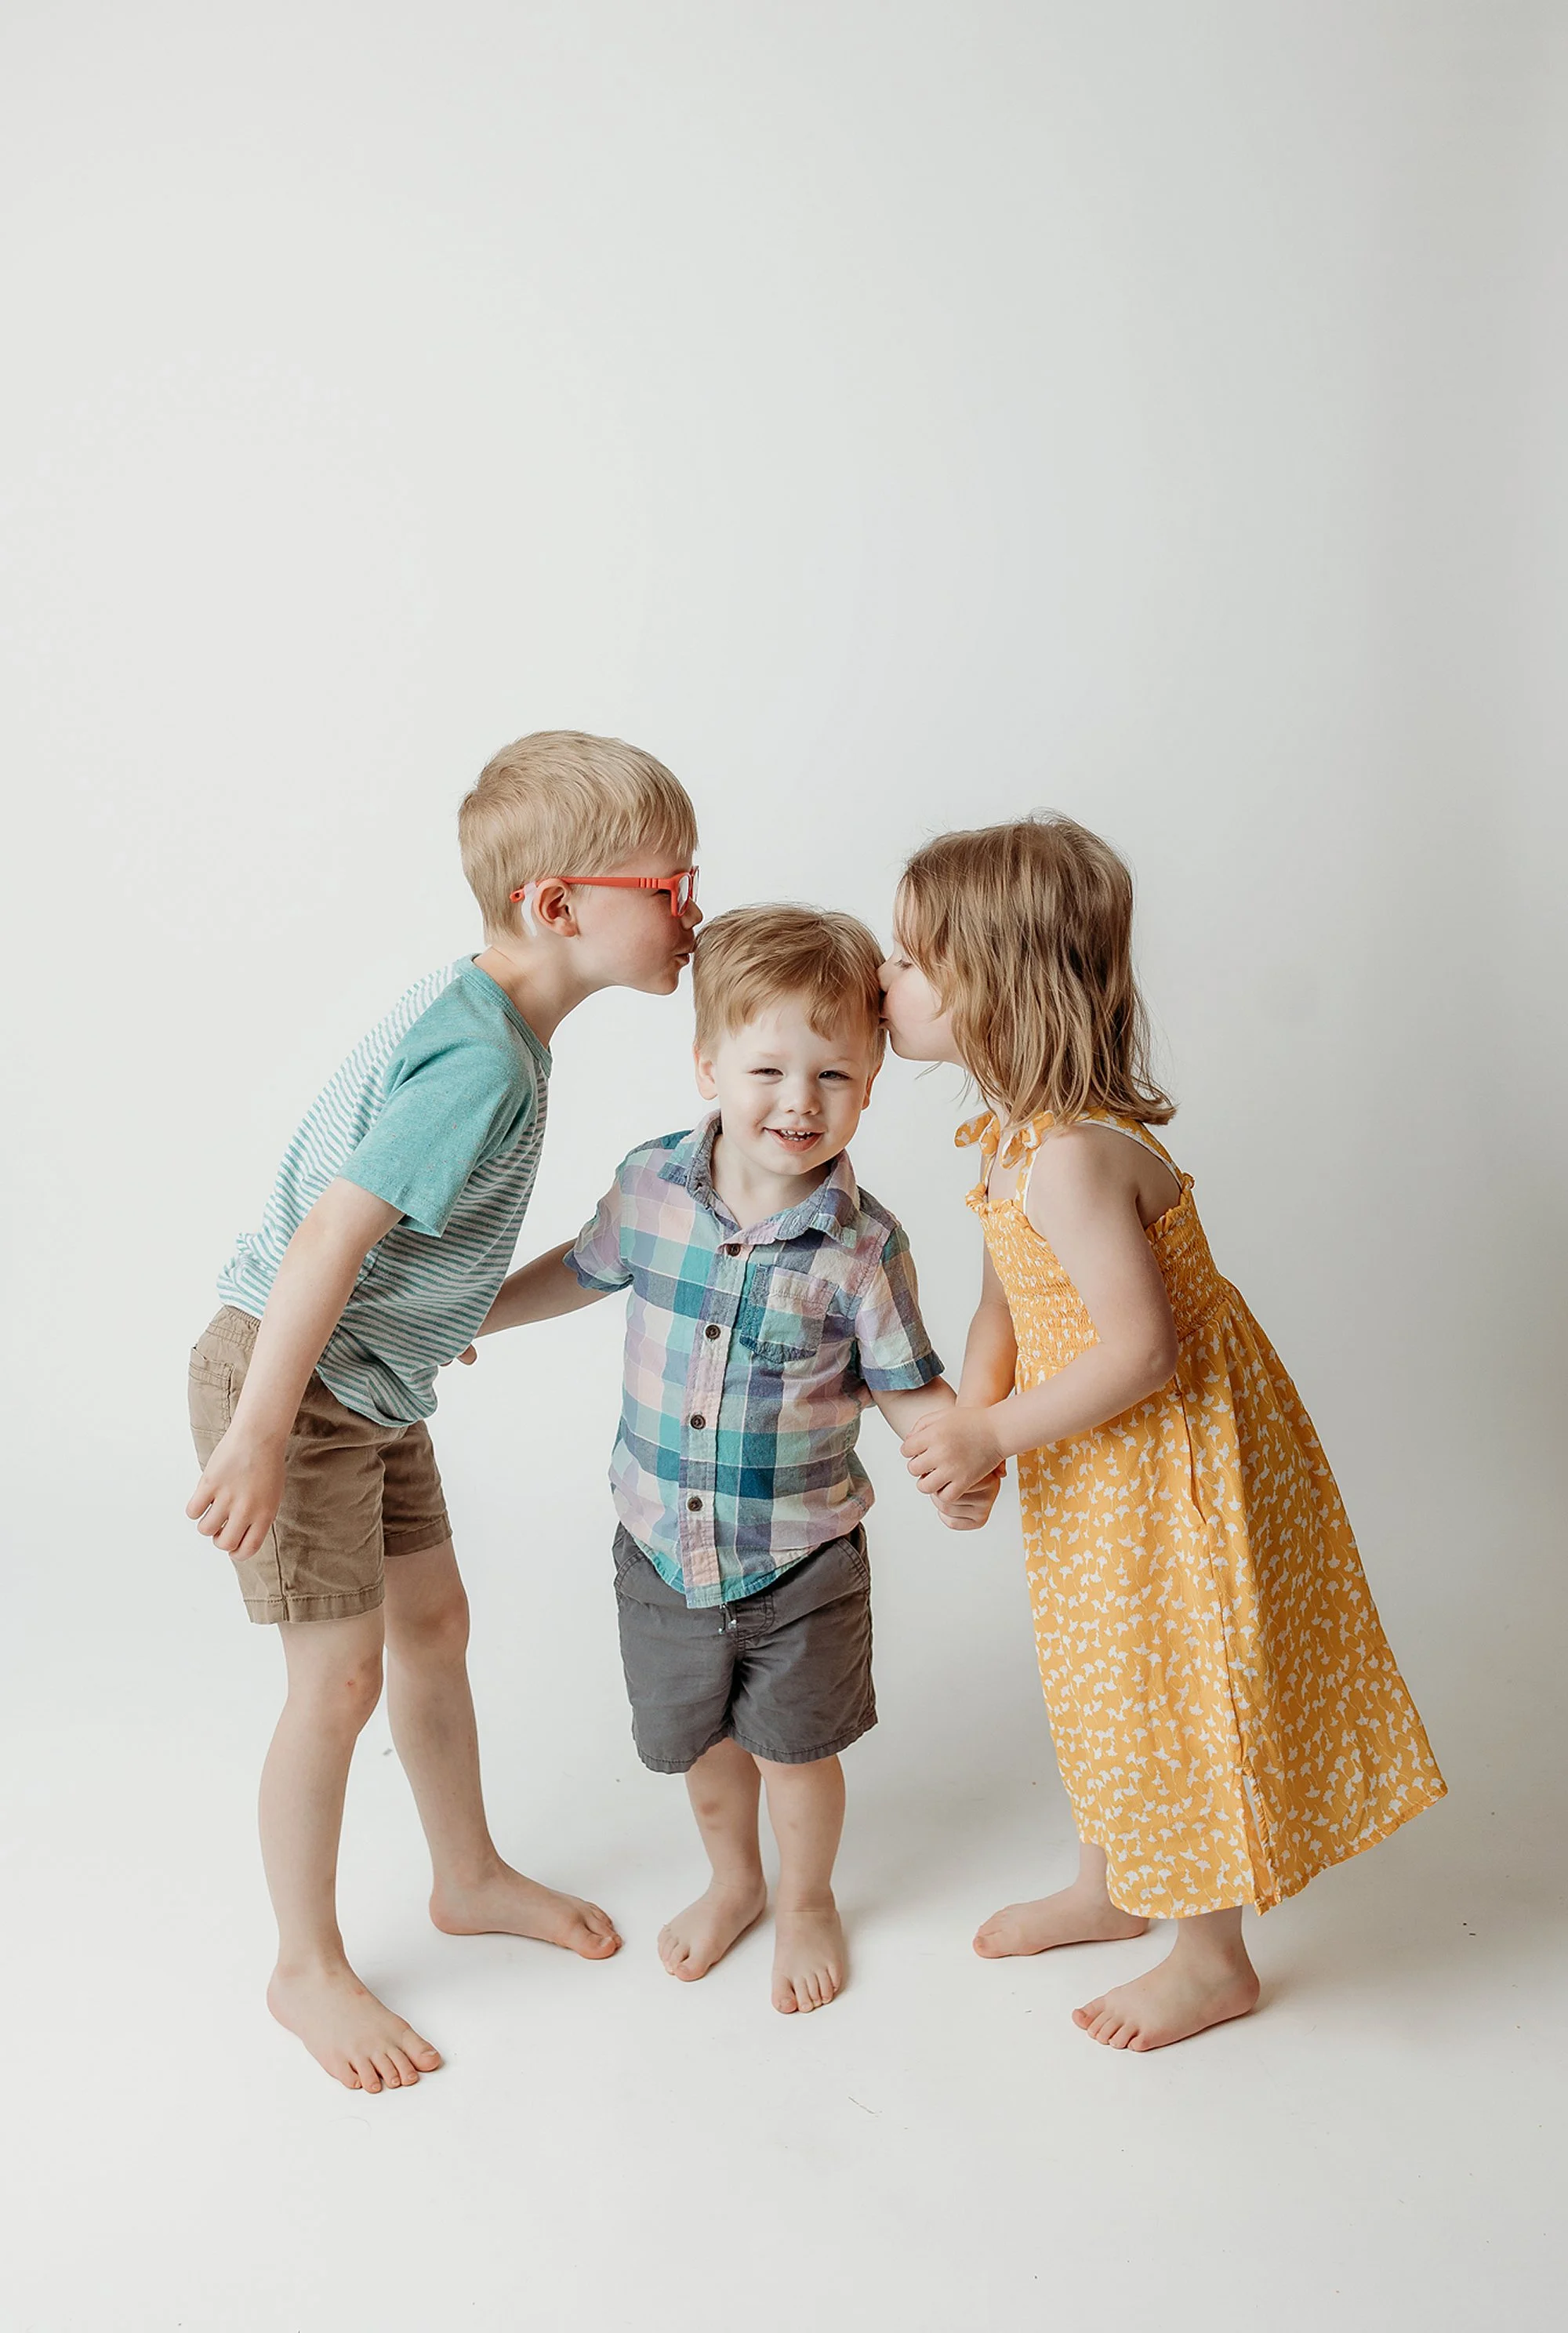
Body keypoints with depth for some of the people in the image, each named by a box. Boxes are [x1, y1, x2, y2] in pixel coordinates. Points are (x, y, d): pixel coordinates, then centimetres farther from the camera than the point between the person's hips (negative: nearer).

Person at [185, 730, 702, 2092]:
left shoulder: (478, 1013, 3)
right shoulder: (485, 1063, -27)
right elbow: (328, 1237, -30)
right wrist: (260, 1436, -28)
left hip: (375, 1382, 10)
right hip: (289, 1379, -10)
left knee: (433, 1622, 19)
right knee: (340, 1678, 0)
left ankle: (472, 1879, 38)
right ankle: (308, 1969, 20)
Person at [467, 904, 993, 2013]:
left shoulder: (861, 1246, -20)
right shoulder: (652, 1184, -13)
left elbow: (910, 1387, -10)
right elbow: (584, 1269, 8)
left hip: (800, 1564, -3)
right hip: (664, 1549, 3)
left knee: (795, 1751, 17)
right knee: (702, 1746, 23)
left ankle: (807, 1901, 47)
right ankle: (733, 1882, 52)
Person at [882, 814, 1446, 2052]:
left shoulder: (1069, 1160, -32)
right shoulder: (1015, 1131, -1)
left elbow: (1142, 1351, -31)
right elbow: (1008, 1298, 6)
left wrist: (996, 1435, -23)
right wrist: (972, 1413, -10)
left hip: (1171, 1466, -9)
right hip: (1100, 1471, 9)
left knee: (1176, 1697, 8)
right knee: (1105, 1681, 24)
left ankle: (1214, 1960, 30)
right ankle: (1107, 1889, 47)